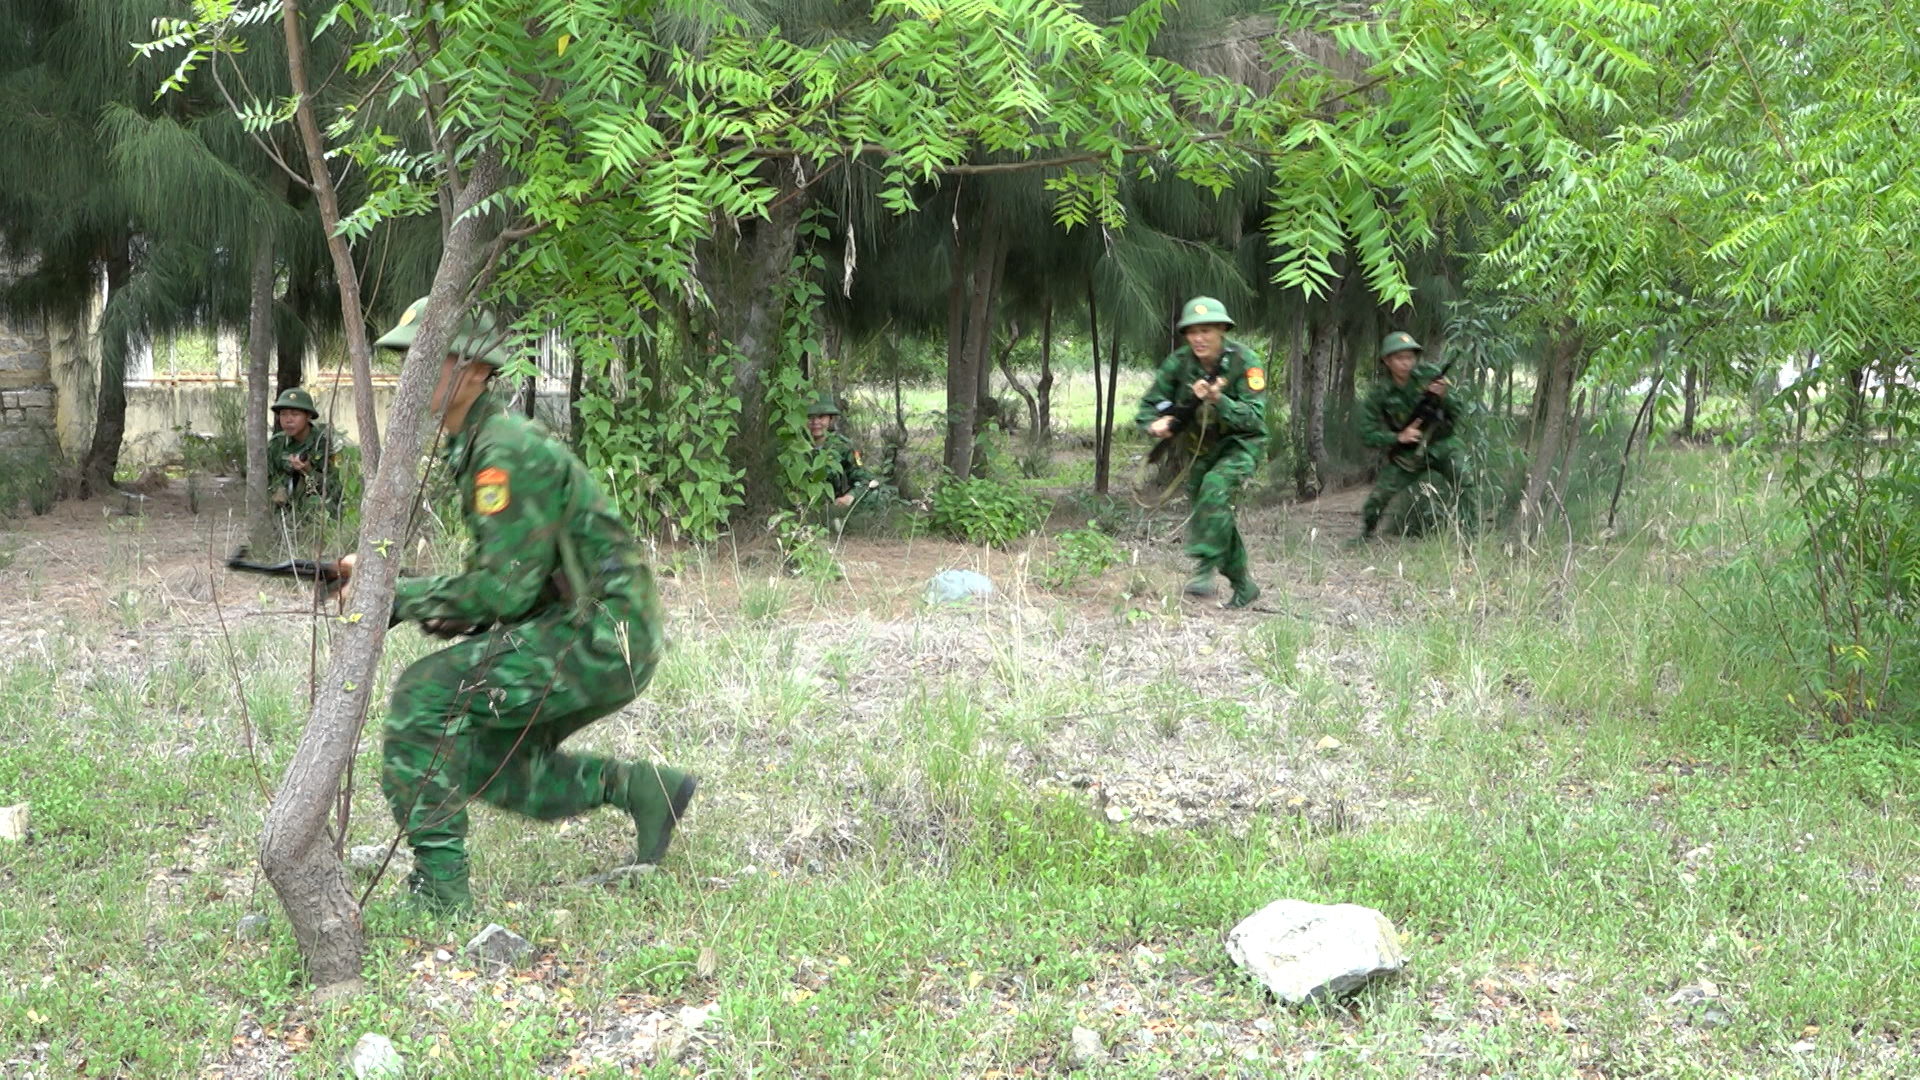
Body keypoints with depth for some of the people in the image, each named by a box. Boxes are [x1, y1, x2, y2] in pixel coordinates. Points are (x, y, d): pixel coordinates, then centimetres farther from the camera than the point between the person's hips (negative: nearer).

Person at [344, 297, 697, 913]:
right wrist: (437, 606, 5)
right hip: (592, 637, 10)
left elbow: (505, 588, -20)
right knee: (485, 758, 17)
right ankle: (642, 790, 22)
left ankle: (437, 888, -10)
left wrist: (398, 595, -10)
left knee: (424, 695, -14)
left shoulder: (506, 452, -16)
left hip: (600, 637, -10)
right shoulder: (473, 447, 16)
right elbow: (508, 572, 21)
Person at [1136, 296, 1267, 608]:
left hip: (1242, 443, -5)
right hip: (1202, 447, 5)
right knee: (1212, 515, 10)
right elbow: (1148, 406, -6)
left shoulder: (1245, 362, -21)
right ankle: (1244, 586, 27)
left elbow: (1254, 418, -26)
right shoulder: (1178, 363, -11)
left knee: (1216, 487, -33)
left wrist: (1217, 400, -41)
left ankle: (1205, 568, -31)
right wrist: (1154, 425, -29)